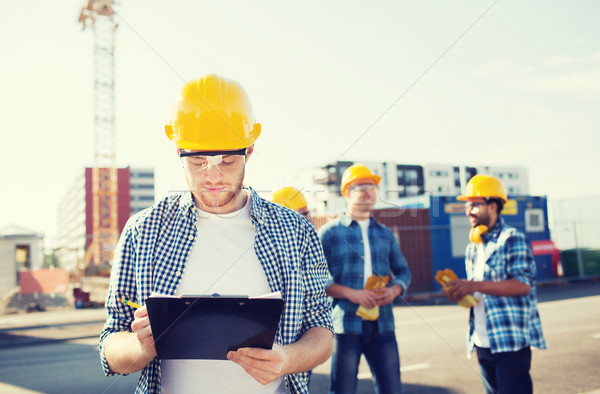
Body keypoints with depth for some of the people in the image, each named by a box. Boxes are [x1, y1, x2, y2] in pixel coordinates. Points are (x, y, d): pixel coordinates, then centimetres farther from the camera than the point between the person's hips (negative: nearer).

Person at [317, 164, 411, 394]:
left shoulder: (385, 234, 17)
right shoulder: (329, 232, 3)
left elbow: (403, 271, 19)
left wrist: (394, 290, -3)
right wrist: (350, 293, -15)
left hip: (382, 324, 4)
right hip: (346, 324, -4)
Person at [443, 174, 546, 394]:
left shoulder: (512, 239, -7)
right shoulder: (473, 248, 16)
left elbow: (522, 284, -18)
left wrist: (474, 285, -22)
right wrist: (459, 293, 1)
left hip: (511, 340, -7)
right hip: (483, 342, 8)